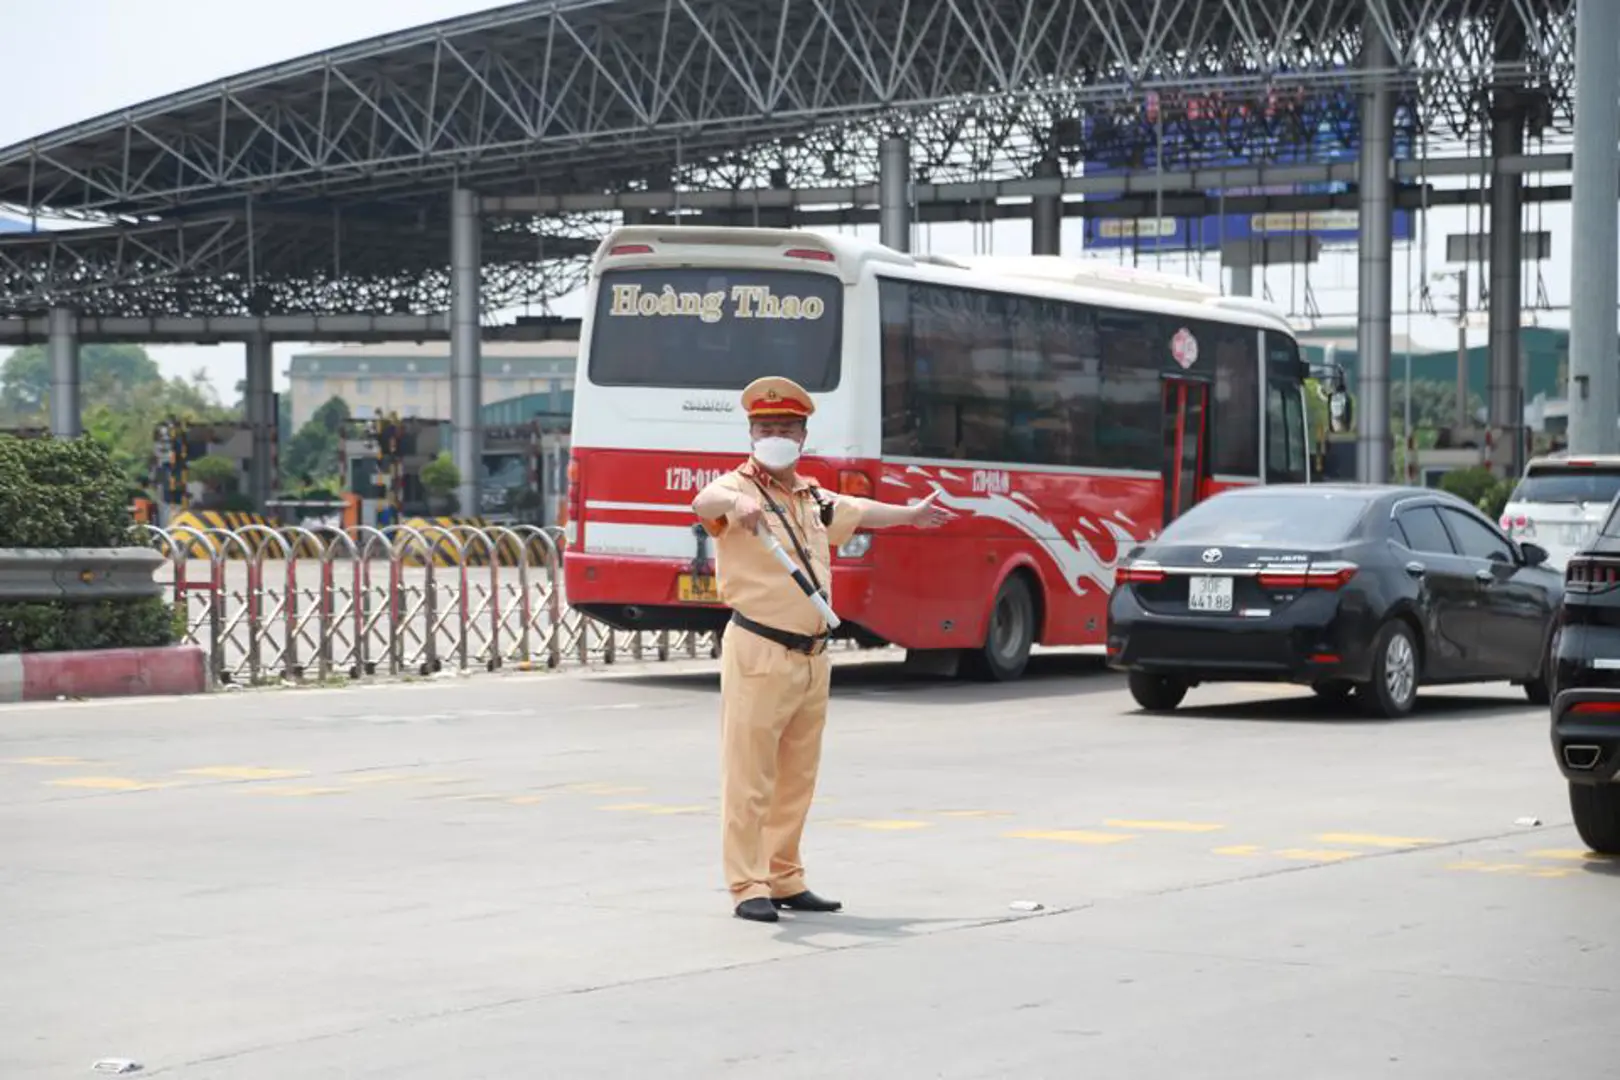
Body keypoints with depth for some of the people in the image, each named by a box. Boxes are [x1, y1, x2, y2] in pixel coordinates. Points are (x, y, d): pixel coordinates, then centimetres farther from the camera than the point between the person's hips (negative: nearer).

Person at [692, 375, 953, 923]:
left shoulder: (812, 497, 17)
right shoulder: (740, 487, -6)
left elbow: (858, 511, 38)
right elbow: (703, 502, -30)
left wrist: (910, 514, 54)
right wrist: (736, 503, -52)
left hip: (812, 657, 7)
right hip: (759, 654, -7)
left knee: (797, 779, 12)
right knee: (749, 776, -7)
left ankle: (785, 878, 20)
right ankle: (747, 886, -3)